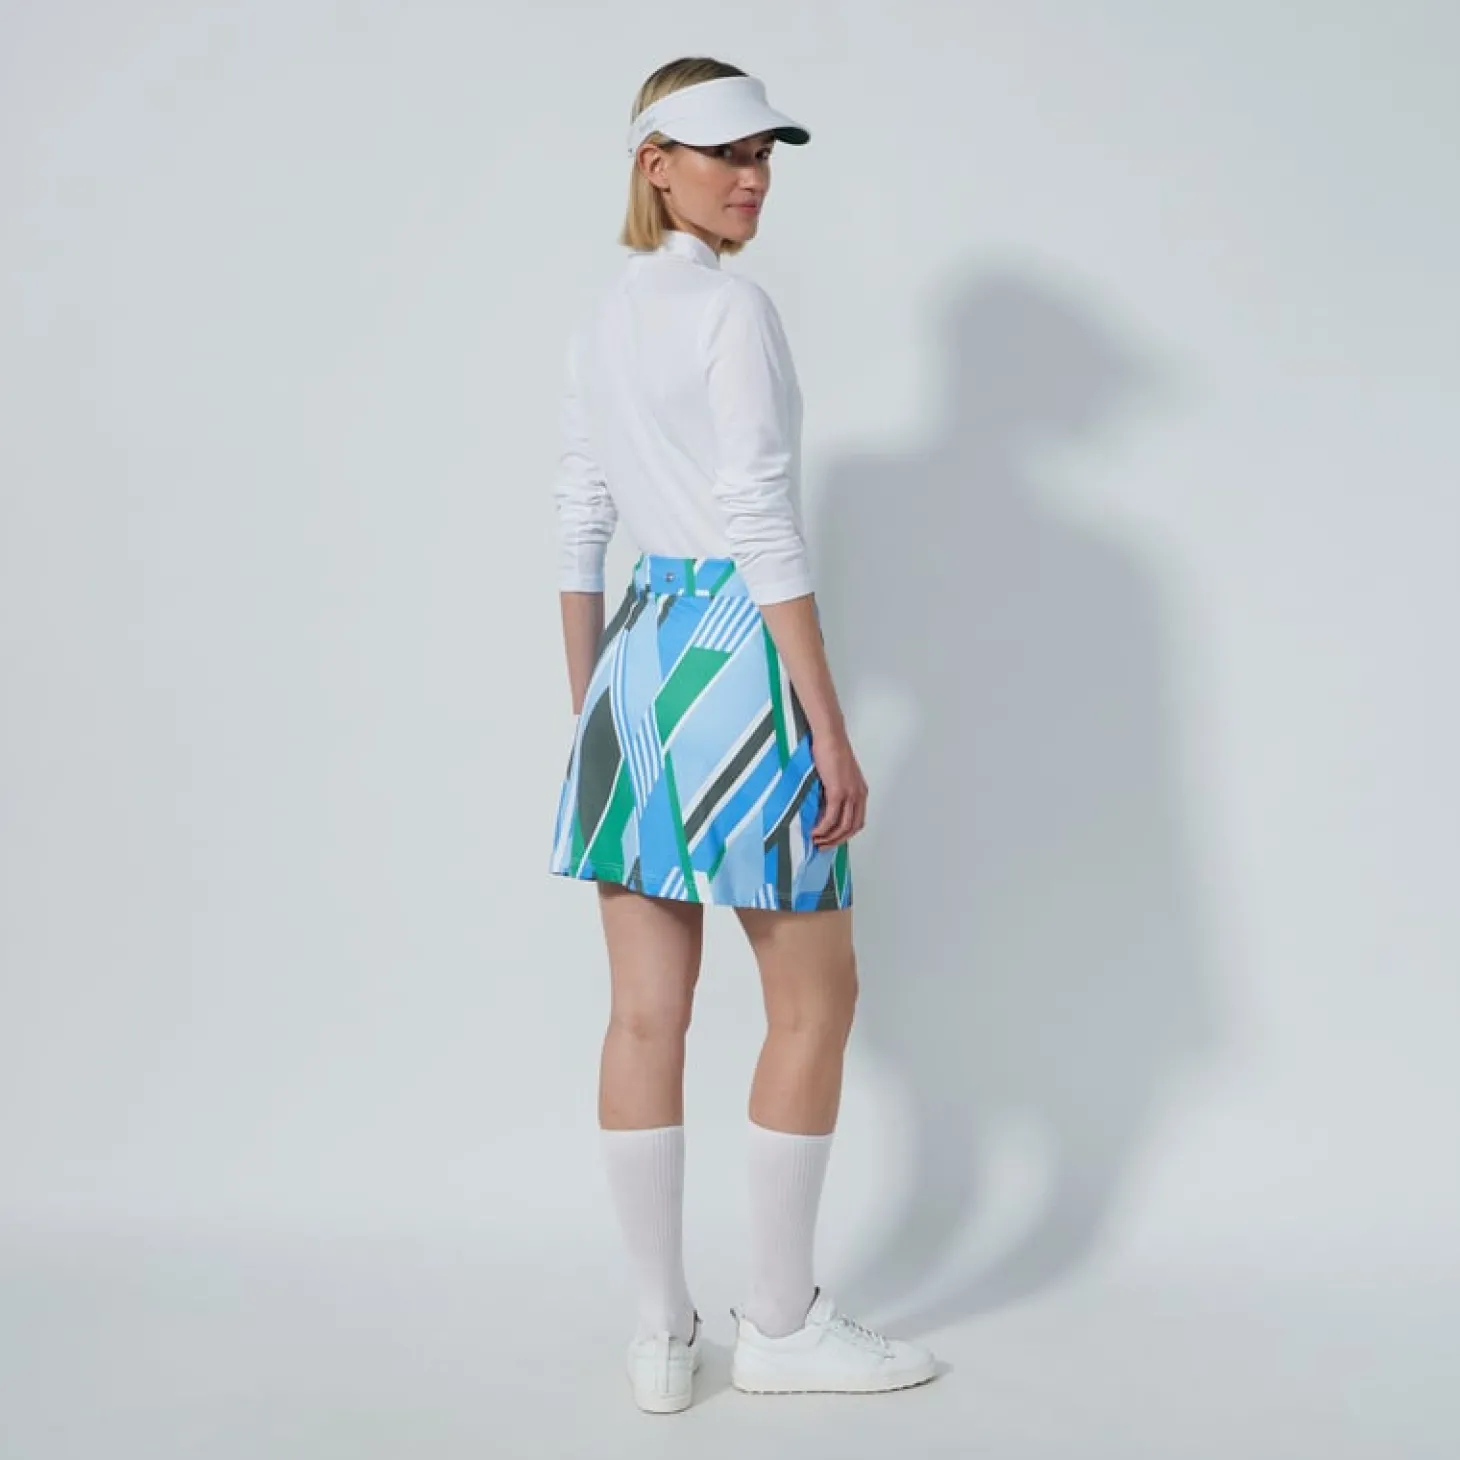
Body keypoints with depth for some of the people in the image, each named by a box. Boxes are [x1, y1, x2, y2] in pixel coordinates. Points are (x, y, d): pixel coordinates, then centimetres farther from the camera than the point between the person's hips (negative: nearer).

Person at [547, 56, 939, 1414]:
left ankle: (662, 1335, 16)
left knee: (646, 1013, 7)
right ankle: (779, 1324, 15)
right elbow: (761, 530, -17)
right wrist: (830, 730, -16)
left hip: (632, 664, 8)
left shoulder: (602, 321, 14)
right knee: (813, 1001, 7)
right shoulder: (734, 307, -11)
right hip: (734, 658, -8)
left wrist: (589, 707, 20)